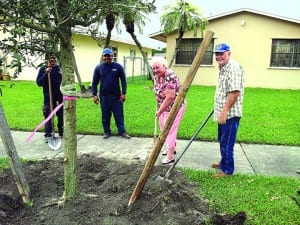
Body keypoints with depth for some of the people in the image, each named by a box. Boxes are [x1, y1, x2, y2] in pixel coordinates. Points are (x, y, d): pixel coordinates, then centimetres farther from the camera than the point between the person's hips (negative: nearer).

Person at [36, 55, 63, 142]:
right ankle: (48, 135, 5)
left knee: (61, 115, 12)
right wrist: (46, 74, -21)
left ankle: (62, 132, 27)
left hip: (59, 96, 4)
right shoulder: (43, 69, -3)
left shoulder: (58, 68, 7)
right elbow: (38, 82, -10)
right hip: (48, 98, -4)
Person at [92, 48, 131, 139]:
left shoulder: (118, 66, 0)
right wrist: (94, 95, -2)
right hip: (104, 96, 1)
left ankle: (122, 132, 12)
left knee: (119, 115, 3)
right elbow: (94, 82, 6)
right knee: (105, 116, 9)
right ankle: (107, 132, 22)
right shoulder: (98, 67, 3)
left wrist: (123, 93, -6)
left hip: (116, 96, -1)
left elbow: (123, 80, 1)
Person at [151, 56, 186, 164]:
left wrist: (160, 111, -21)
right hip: (164, 107, 9)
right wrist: (159, 109, 12)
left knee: (169, 130, -4)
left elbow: (170, 97, -30)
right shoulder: (157, 76, 0)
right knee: (164, 129, 19)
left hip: (175, 107, -9)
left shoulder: (170, 76, -27)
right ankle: (171, 148, 39)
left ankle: (170, 156, 9)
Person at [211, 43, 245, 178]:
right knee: (222, 140, 21)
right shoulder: (222, 68, 14)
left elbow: (235, 92, -26)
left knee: (226, 143, -1)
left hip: (230, 113, -10)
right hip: (223, 113, 10)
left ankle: (227, 170, 12)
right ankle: (224, 163, 38)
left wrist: (224, 111, -25)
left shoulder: (233, 68, -18)